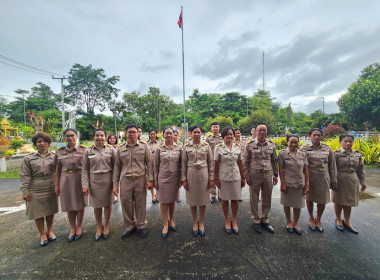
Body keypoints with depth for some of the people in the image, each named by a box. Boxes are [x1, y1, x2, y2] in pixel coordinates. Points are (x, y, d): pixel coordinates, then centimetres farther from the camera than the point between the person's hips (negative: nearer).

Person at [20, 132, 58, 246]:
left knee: (50, 211, 13)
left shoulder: (53, 157, 3)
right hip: (36, 191, -1)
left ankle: (49, 231, 33)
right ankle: (42, 234, 29)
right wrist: (25, 190, -6)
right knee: (38, 213, 9)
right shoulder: (29, 158, 0)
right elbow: (25, 176, -1)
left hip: (51, 189, 1)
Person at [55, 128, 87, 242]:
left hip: (80, 179, -2)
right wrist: (57, 185, 5)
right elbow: (58, 170, 8)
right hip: (66, 180, 2)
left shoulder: (83, 149, -4)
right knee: (69, 206, 12)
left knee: (80, 204, 10)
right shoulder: (59, 152, 4)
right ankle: (72, 228, 32)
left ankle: (79, 227, 30)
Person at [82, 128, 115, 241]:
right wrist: (85, 185, -4)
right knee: (96, 205, 11)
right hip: (94, 180, 1)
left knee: (108, 203, 12)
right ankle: (99, 227, 34)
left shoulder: (111, 149, -2)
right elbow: (85, 169, 1)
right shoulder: (88, 151, 0)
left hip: (108, 180, 0)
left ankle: (106, 225, 34)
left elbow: (115, 167, -1)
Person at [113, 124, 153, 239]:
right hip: (125, 180, 2)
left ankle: (142, 225, 31)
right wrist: (115, 184, 6)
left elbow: (149, 163, 0)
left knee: (141, 204, 9)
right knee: (126, 204, 10)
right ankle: (130, 226, 33)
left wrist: (150, 179, -5)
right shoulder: (120, 149, 6)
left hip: (141, 180, -1)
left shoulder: (144, 146, 1)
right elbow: (117, 167, 8)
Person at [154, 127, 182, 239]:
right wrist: (155, 180, 1)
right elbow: (155, 166, 1)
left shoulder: (178, 147, -1)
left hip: (174, 178, 1)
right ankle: (165, 225, 24)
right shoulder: (159, 148, -4)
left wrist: (181, 179, 3)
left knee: (172, 200, 15)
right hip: (163, 178, -1)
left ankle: (171, 220, 37)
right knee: (164, 201, 7)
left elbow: (181, 165, 4)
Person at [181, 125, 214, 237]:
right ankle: (195, 223, 33)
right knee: (192, 200, 11)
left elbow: (210, 163, 3)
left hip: (203, 175, 1)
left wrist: (211, 178, 0)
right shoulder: (186, 147, -1)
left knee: (203, 200, 11)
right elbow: (183, 164, 1)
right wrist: (183, 179, -2)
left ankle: (201, 223, 33)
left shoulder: (206, 146, 1)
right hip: (191, 175, 0)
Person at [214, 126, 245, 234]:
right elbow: (216, 165, -4)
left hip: (236, 177, 2)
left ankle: (234, 221, 32)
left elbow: (240, 164, 6)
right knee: (225, 200, 11)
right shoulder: (218, 148, -6)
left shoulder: (237, 148, 2)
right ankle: (227, 221, 32)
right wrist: (216, 178, -5)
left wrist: (243, 178, 7)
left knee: (235, 200, 10)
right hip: (224, 178, -2)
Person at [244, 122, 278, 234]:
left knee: (267, 199, 14)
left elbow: (274, 161, 10)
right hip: (254, 174, -3)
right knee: (254, 199, 9)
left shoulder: (271, 144, 3)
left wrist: (275, 174, 8)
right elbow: (246, 161, -4)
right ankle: (256, 221, 29)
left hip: (268, 174, 3)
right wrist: (247, 176, -6)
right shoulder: (250, 144, -7)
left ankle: (265, 220, 35)